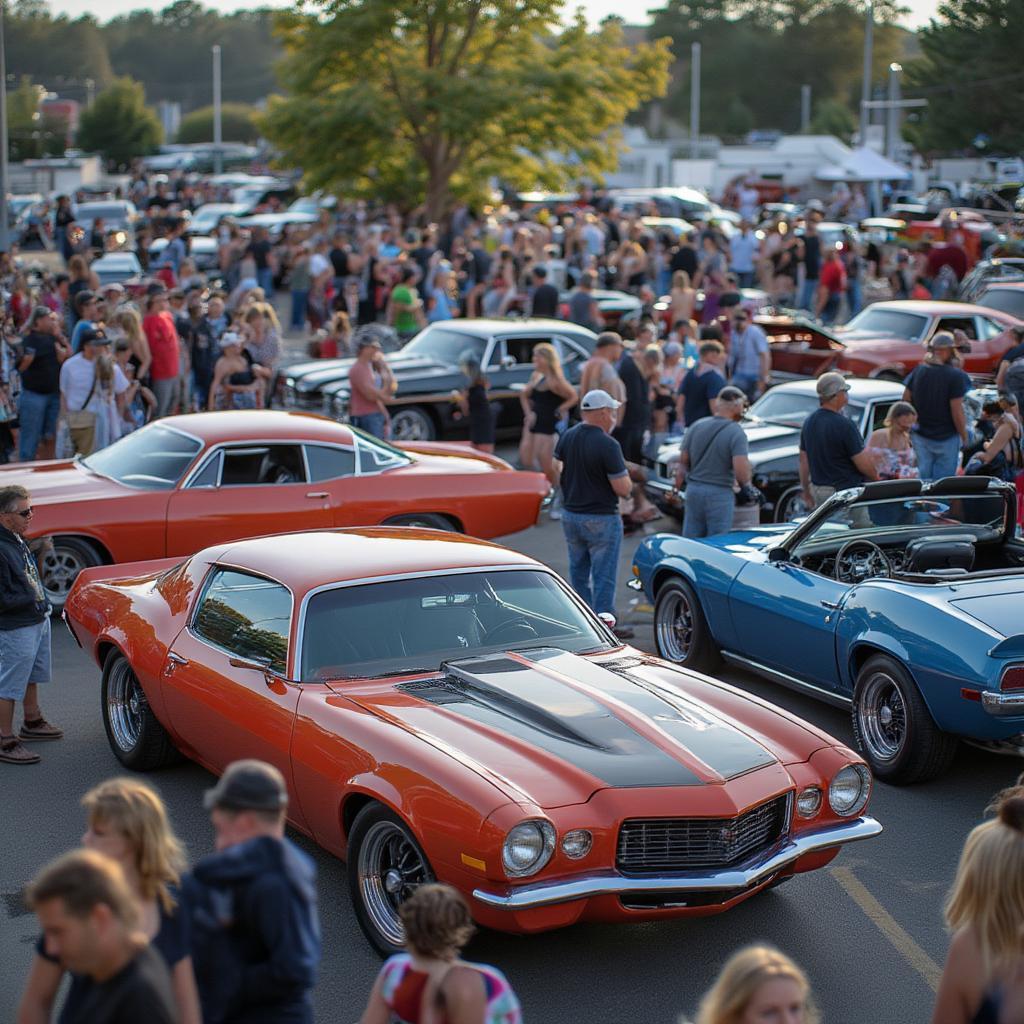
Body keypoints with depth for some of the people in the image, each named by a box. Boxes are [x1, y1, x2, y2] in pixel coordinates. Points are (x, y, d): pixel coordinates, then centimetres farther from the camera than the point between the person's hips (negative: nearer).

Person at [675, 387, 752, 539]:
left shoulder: (696, 426, 4)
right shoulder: (736, 433, -12)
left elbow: (683, 462, 7)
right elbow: (741, 472, -20)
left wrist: (677, 489, 17)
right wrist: (743, 484, 1)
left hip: (693, 490, 5)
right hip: (721, 494, -5)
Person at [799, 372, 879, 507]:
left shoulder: (808, 422, 4)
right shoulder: (844, 425, -19)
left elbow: (803, 460, 12)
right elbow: (863, 464, -17)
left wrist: (806, 490, 22)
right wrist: (876, 478, 2)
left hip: (818, 490, 8)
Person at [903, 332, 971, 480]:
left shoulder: (918, 371, 0)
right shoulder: (955, 376, -17)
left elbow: (905, 400, 6)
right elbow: (957, 411, -18)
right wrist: (964, 437, -7)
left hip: (920, 436, 5)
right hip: (947, 438, -5)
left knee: (923, 478, 14)